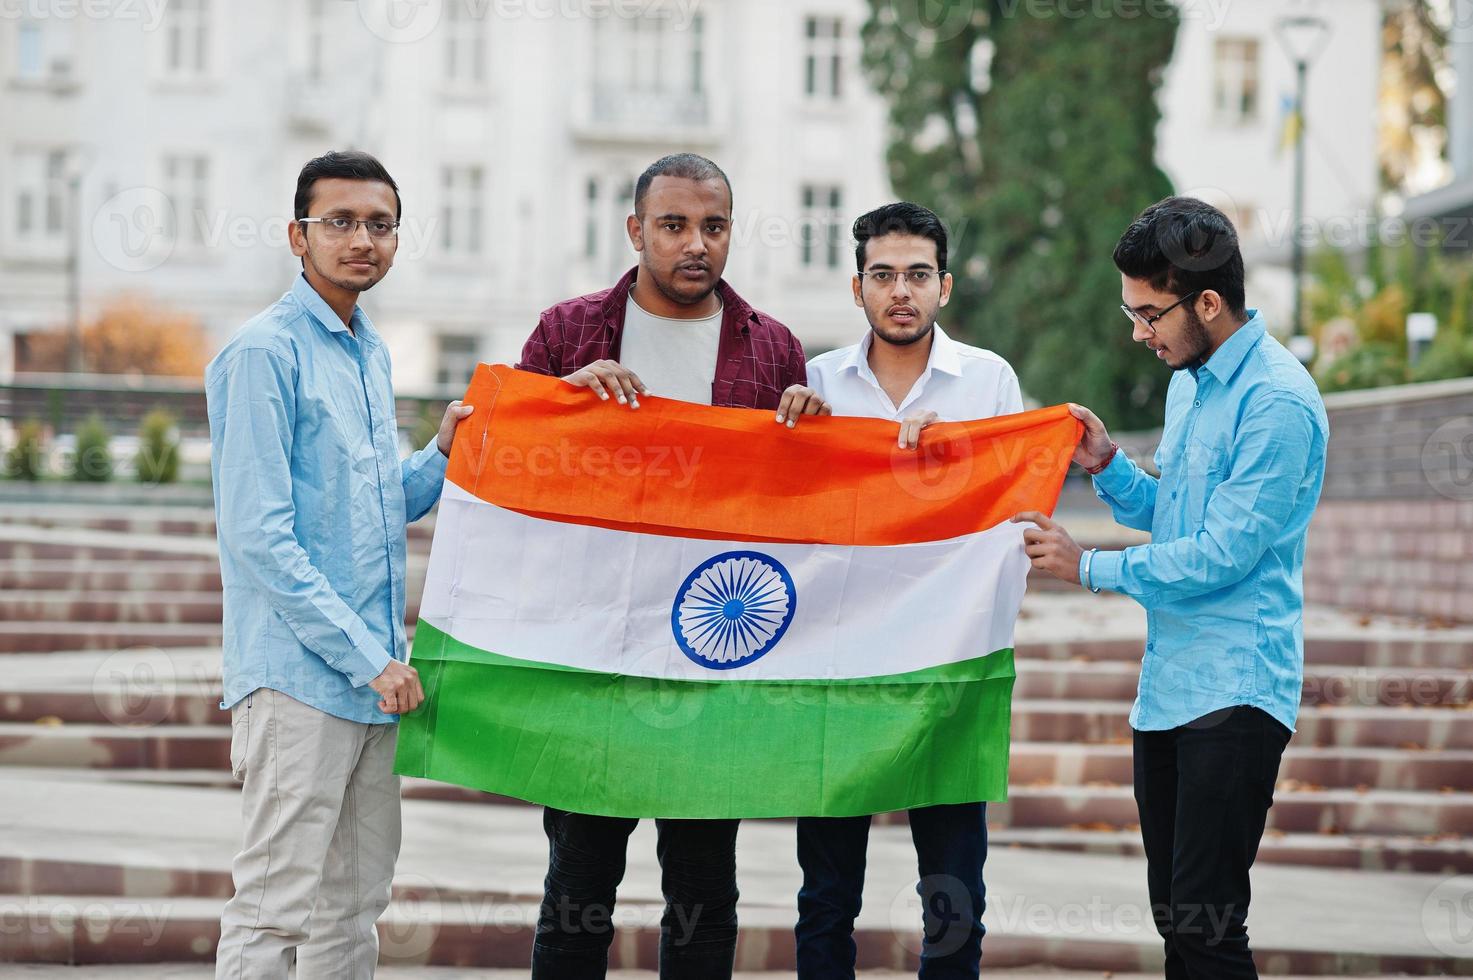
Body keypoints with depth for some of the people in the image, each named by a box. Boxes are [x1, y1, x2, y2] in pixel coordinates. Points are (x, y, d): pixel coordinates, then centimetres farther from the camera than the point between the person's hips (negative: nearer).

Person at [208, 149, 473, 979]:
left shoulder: (371, 352, 16)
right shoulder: (266, 351, -10)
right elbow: (260, 537, -16)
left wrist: (443, 457, 4)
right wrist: (368, 656, -17)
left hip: (374, 675, 8)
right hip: (298, 675, -8)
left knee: (355, 908, 13)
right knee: (275, 908, -7)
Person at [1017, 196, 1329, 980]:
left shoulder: (1277, 403, -16)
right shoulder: (1189, 380, 14)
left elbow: (1222, 553, -19)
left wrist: (1090, 568, -10)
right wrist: (1107, 467, 4)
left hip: (1234, 689, -9)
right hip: (1168, 682, 9)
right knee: (1173, 914, 12)